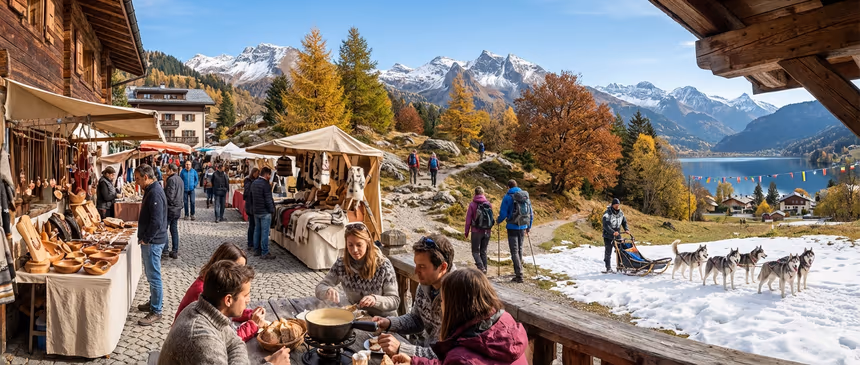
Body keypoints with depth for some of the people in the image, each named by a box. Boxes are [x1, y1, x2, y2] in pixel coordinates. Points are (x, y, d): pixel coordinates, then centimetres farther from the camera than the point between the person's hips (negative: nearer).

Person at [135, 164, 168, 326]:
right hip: (150, 240, 10)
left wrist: (146, 239, -17)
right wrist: (144, 237, 16)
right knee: (151, 275, 20)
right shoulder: (151, 190, 12)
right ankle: (153, 302, 34)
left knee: (154, 276, -4)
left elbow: (156, 221, -26)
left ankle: (156, 312, 3)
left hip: (152, 242, -10)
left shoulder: (155, 193, -20)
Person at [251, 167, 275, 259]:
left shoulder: (253, 183, 8)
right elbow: (268, 200, -19)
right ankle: (264, 253, -1)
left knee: (257, 230, 16)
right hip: (265, 212, -8)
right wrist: (272, 210, -9)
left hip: (256, 211, 9)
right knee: (265, 232, -4)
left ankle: (256, 250, 24)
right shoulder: (266, 184, -19)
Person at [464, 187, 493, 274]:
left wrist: (466, 231, 3)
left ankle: (481, 267, -16)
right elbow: (491, 218, 8)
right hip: (487, 231, 4)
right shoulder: (489, 204, 2)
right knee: (484, 251, 15)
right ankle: (484, 269, 15)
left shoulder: (472, 204, -9)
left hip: (476, 231, -4)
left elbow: (468, 219, -6)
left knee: (475, 251, 4)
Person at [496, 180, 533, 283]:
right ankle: (518, 270, 33)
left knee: (514, 251, -3)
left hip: (512, 227, -6)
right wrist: (529, 227, 24)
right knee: (520, 249, 21)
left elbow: (503, 214, -11)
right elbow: (531, 213, 12)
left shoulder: (508, 197, -10)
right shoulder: (526, 196, 7)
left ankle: (519, 276, -10)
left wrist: (498, 221, 11)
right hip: (523, 227, 6)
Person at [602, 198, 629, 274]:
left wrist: (626, 229, -9)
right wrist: (613, 232, -36)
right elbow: (606, 225, -24)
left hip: (617, 235, 5)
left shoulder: (621, 213, 4)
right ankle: (608, 268, 4)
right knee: (608, 252, -3)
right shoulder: (607, 213, -15)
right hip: (608, 236, -5)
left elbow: (624, 222, 11)